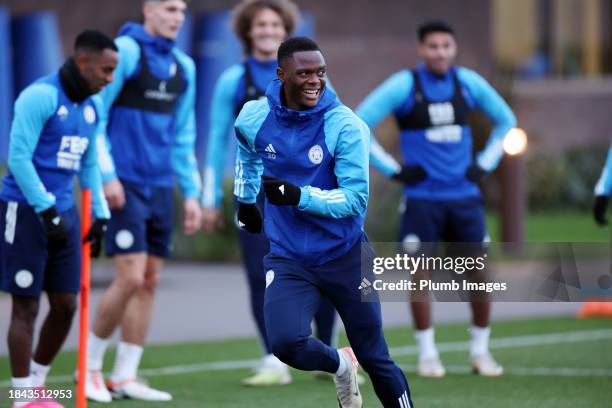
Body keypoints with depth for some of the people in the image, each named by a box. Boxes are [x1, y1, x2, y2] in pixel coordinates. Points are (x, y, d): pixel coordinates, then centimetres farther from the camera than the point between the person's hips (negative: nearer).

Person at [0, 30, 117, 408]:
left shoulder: (92, 106, 12)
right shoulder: (40, 96, -14)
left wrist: (100, 215, 14)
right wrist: (48, 212, -19)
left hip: (63, 213, 8)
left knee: (65, 305, 7)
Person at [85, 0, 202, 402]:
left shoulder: (184, 67, 13)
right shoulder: (124, 52, -8)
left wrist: (192, 192, 13)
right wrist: (106, 174, -15)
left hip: (160, 187, 7)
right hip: (124, 186, -7)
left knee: (149, 282, 4)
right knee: (131, 279, -11)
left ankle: (125, 377, 11)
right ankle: (91, 365, 7)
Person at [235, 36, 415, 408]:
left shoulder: (346, 126, -16)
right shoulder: (254, 118, -5)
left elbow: (356, 199, -20)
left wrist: (299, 196, -32)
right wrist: (246, 199, 27)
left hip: (345, 255, -2)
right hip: (289, 258, 2)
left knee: (375, 357, 8)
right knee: (285, 343, -22)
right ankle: (340, 366, 10)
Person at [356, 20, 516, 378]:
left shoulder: (468, 83, 4)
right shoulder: (404, 86, -7)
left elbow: (506, 120, 19)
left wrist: (485, 163, 8)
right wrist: (393, 169, -8)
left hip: (465, 197, 3)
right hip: (422, 198, -3)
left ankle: (481, 351, 13)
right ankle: (427, 353, 8)